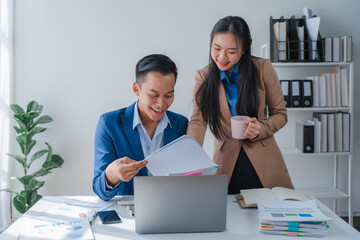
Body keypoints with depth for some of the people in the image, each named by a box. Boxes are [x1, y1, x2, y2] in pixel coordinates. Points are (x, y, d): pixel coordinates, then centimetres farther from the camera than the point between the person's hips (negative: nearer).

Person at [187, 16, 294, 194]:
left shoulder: (263, 68, -3)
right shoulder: (203, 77, 0)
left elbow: (280, 114, 4)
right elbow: (197, 121, -10)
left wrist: (261, 128, -17)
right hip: (226, 165, 0)